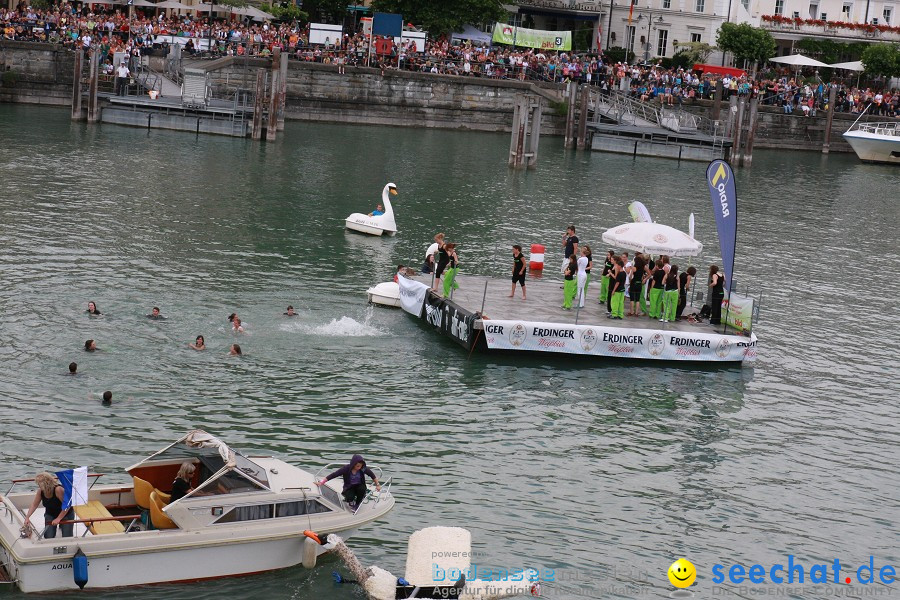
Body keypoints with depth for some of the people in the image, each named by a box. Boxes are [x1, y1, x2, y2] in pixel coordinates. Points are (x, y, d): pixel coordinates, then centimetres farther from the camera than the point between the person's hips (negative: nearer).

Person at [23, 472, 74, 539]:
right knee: (48, 537, -14)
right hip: (50, 514, 4)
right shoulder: (40, 491, -15)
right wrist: (27, 517, -17)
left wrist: (58, 519, -31)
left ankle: (62, 526, 20)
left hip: (66, 513, -4)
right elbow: (34, 505, -7)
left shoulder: (58, 489, -34)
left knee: (67, 538, -12)